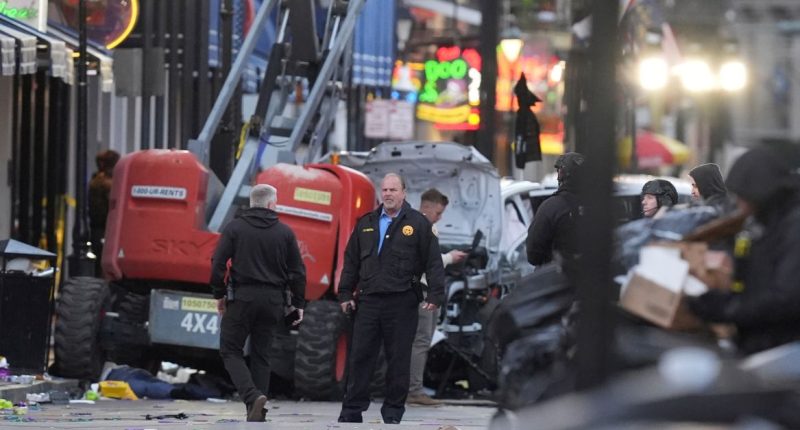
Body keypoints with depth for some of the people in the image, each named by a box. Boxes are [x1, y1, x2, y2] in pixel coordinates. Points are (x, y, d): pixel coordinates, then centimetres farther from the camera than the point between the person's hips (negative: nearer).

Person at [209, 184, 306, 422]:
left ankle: (252, 396, -19)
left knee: (231, 351, 4)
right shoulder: (284, 232, 5)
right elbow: (297, 271, 5)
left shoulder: (234, 228, -1)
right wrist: (298, 303, 12)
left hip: (242, 297, -3)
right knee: (260, 354, 12)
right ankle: (257, 412, 8)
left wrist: (219, 294, 5)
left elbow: (218, 264, -6)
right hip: (272, 301, 3)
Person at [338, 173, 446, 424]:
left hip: (402, 302, -3)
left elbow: (433, 262, -2)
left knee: (398, 360, 2)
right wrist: (345, 294, 11)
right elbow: (351, 261, 16)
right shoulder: (366, 224, 14)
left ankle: (393, 412, 10)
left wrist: (435, 295, -10)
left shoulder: (418, 224, 2)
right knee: (360, 357, 2)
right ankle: (352, 410, 6)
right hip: (368, 300, 3)